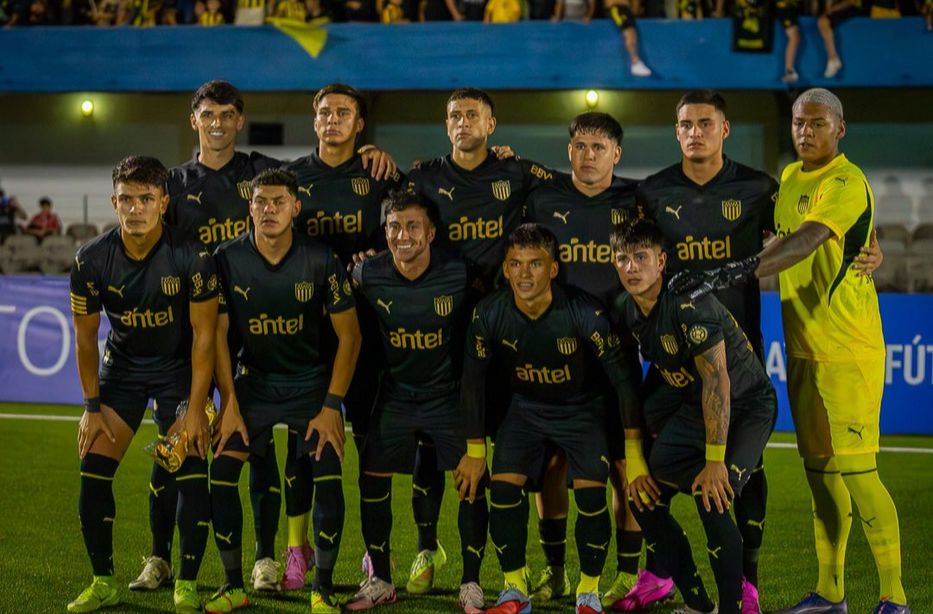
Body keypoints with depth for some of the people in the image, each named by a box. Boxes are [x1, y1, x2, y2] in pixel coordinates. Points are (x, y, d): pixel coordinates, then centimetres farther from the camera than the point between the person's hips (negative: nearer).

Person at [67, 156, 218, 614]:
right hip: (120, 367, 2)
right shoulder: (91, 261, -15)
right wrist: (92, 406, -4)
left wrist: (195, 410, -16)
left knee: (192, 476, -12)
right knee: (93, 473, -5)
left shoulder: (192, 258, -22)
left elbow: (203, 335, -15)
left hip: (179, 369, -2)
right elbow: (85, 337, -3)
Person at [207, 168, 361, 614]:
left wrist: (332, 406, -12)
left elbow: (349, 334, -7)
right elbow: (217, 334, -3)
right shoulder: (228, 259, -10)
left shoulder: (320, 260, -13)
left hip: (311, 381, -1)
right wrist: (228, 404, -8)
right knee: (219, 475, -11)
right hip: (252, 380, 2)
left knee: (328, 478, -16)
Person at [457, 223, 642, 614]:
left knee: (591, 494, -17)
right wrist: (475, 450, -1)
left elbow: (623, 376, -18)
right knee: (503, 488, -14)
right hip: (525, 408, 2)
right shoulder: (489, 315, -20)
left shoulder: (583, 313, -28)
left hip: (580, 409, -2)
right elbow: (473, 380, -5)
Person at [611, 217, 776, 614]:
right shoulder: (625, 311, -4)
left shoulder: (689, 304, -27)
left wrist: (715, 462, -30)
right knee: (644, 497, 2)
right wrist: (634, 460, -1)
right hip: (691, 407, 8)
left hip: (747, 406, -8)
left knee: (712, 499, -27)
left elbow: (717, 380, -29)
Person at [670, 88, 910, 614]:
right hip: (803, 349, 8)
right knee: (820, 469, 12)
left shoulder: (846, 183, -15)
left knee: (856, 470, -9)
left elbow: (805, 242, -30)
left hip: (849, 352, -8)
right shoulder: (790, 177, 12)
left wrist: (733, 274, -42)